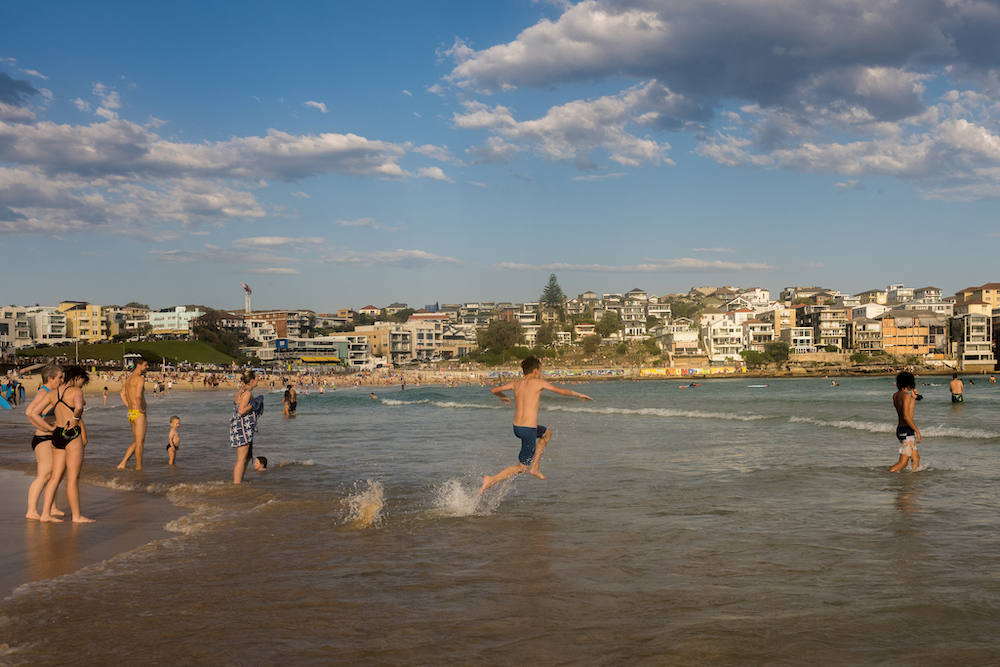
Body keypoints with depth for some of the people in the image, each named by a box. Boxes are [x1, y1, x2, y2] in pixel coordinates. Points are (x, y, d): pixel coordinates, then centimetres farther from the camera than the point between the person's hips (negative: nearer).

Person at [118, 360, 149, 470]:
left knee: (136, 442, 17)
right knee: (139, 442, -1)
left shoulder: (129, 378, 16)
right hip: (139, 414, -9)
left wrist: (129, 407, 16)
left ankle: (122, 464, 12)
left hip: (130, 413, 9)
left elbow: (122, 394, 23)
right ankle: (139, 468, 3)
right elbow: (138, 395, -29)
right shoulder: (140, 379, -14)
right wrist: (140, 408, -15)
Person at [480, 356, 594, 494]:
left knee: (547, 433, 32)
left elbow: (493, 390, 14)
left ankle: (534, 467, 25)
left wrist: (503, 396, 35)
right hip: (529, 431, -7)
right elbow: (562, 391, -4)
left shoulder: (516, 384, 7)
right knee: (521, 468, 5)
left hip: (516, 427, 7)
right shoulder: (538, 382, -6)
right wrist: (579, 395, 12)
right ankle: (491, 480, -9)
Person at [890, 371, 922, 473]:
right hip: (907, 430, -10)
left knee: (916, 458, 20)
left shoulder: (895, 395, 10)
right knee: (903, 462, -9)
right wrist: (917, 431, -20)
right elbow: (906, 416, -25)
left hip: (900, 429, 10)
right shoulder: (906, 395, -15)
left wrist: (913, 398, 22)